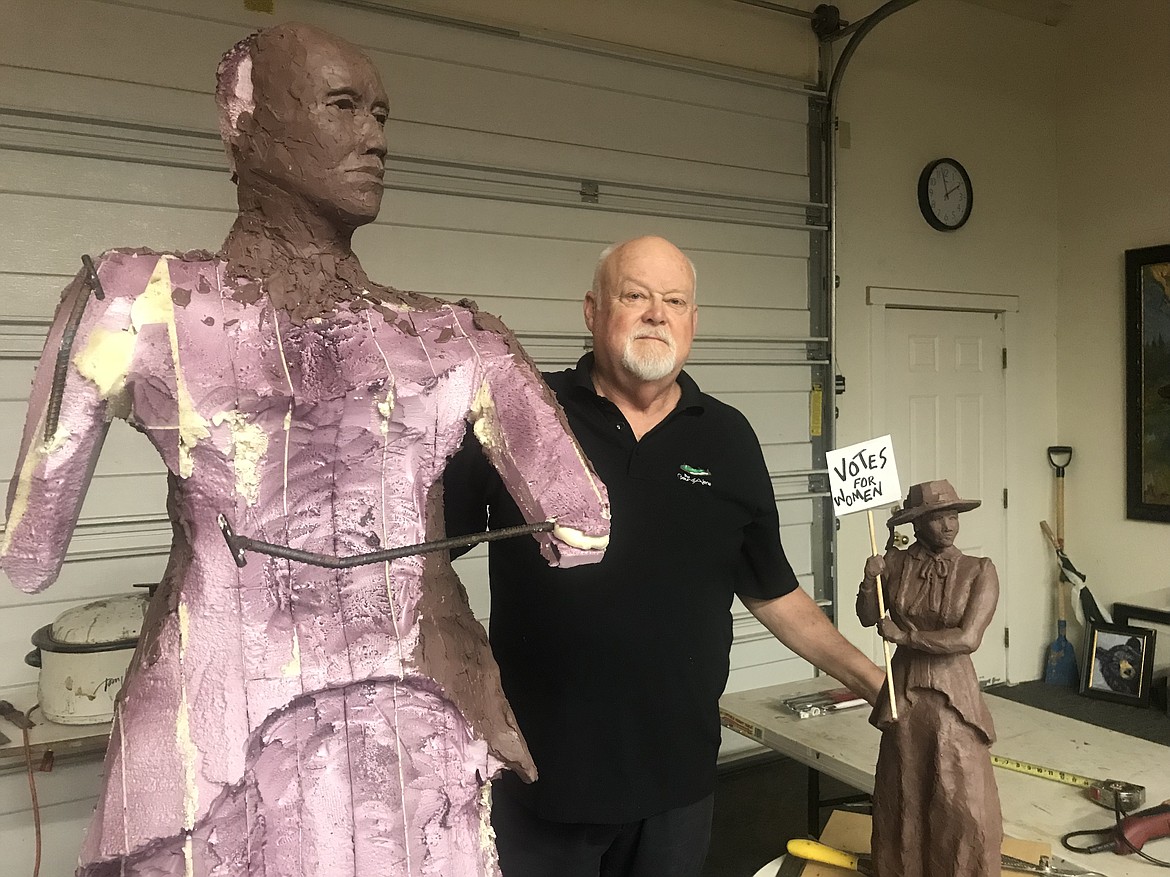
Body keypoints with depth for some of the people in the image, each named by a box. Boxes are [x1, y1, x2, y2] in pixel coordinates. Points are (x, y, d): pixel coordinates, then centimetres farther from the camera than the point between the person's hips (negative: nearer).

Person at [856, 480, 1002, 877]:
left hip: (954, 694, -2)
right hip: (904, 692, 2)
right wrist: (870, 581, -18)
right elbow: (868, 618, 0)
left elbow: (967, 639, -18)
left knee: (964, 802, 2)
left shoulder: (979, 572, -10)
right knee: (903, 798, 14)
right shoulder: (896, 562, -3)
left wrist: (906, 636, -14)